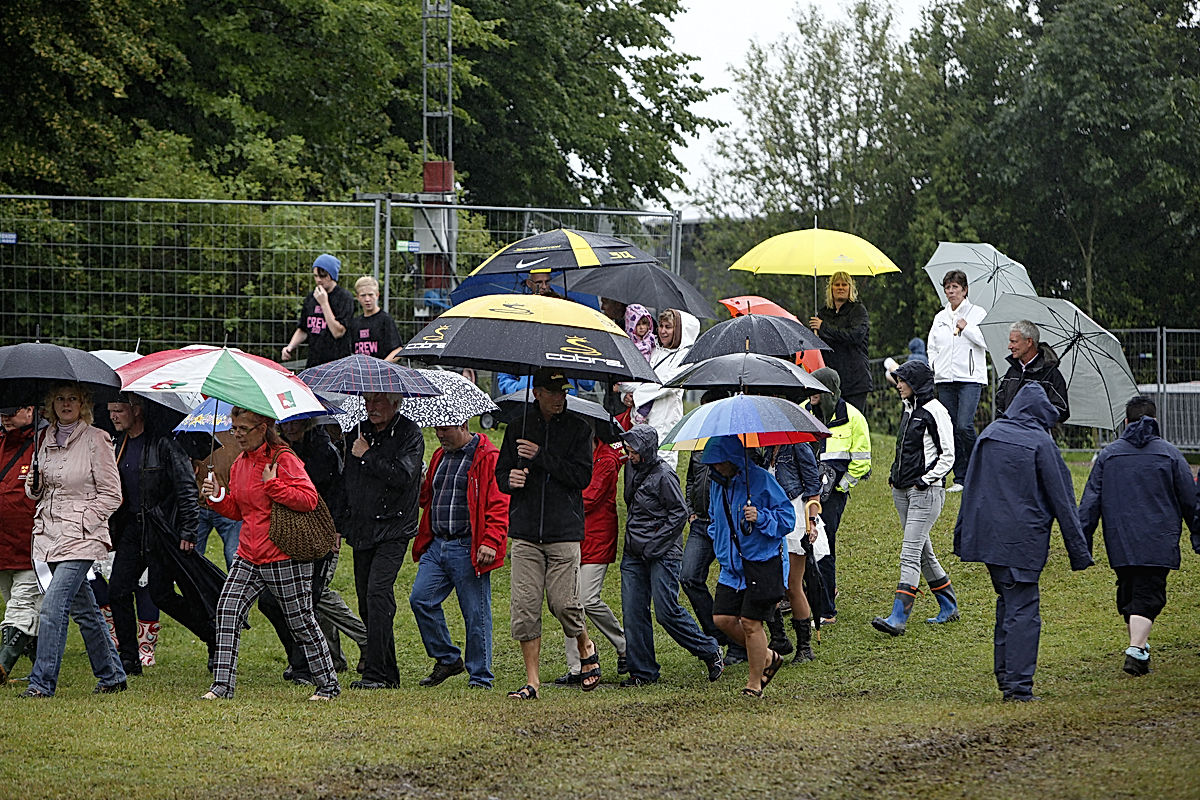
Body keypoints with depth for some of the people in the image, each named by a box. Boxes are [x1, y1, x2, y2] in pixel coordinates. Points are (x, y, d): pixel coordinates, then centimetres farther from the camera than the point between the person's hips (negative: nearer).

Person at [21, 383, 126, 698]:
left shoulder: (96, 440, -6)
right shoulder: (46, 439, 11)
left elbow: (111, 495, -5)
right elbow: (36, 491, 22)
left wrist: (82, 522, -13)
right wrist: (35, 484, -1)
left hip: (82, 537, -7)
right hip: (49, 531, 7)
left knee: (53, 605, -16)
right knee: (83, 609, 13)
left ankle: (42, 682, -15)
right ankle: (112, 676, 24)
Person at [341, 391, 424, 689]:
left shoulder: (409, 434, -6)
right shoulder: (362, 433, 13)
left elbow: (402, 477, -20)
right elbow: (348, 482, 23)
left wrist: (367, 455, -13)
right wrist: (339, 525, 17)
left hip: (393, 531, -7)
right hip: (362, 531, 7)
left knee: (378, 592, -19)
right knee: (366, 600, 8)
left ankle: (378, 673, -21)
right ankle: (388, 673, 18)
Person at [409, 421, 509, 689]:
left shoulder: (488, 458, -7)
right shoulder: (440, 456, 18)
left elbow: (500, 505, -12)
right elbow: (427, 499, 27)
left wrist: (491, 542, -21)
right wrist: (419, 487, 4)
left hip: (468, 550, -7)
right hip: (436, 546, 7)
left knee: (476, 613, -2)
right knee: (420, 599, -2)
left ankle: (480, 675, 7)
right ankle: (447, 659, 13)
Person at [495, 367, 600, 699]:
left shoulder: (577, 428, 2)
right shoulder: (518, 428, 10)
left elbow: (582, 476, -8)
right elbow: (500, 473, 15)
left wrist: (541, 457, -14)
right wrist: (510, 480, -9)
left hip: (564, 532, -2)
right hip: (525, 531, 2)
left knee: (564, 603, -7)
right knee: (524, 608, -4)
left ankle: (586, 647, 24)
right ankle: (531, 680, 2)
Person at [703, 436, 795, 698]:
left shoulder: (761, 480, -11)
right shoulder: (717, 484, 10)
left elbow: (787, 517, -10)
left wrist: (761, 518, -25)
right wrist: (720, 544, 13)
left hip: (763, 563, -7)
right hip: (733, 566, 7)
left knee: (750, 622, -6)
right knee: (722, 618, -2)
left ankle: (754, 682, 9)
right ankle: (768, 657, 19)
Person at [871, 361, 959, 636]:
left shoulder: (935, 412, -11)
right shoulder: (909, 410, 14)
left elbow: (948, 455, -10)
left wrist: (926, 480, -16)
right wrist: (895, 475, 13)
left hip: (927, 491, -9)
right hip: (903, 490, 9)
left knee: (910, 554, -14)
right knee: (923, 552, 14)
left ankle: (898, 618, -19)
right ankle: (948, 607, 26)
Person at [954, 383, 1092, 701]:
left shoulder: (989, 434, 6)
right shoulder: (1041, 444, -10)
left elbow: (971, 487, 12)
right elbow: (1061, 500, -7)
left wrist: (962, 536, 19)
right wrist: (1079, 551, -2)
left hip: (988, 535, 5)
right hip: (1023, 540, -5)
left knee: (1007, 601, 18)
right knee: (1023, 609, -2)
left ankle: (1004, 675, 19)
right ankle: (1018, 685, -6)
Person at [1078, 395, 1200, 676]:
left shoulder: (1107, 455, 6)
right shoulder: (1169, 454, 1)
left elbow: (1090, 503, 5)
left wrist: (1082, 545, 8)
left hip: (1120, 545, 2)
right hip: (1158, 544, -2)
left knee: (1128, 596, 18)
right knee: (1148, 597, -6)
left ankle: (1139, 645, 28)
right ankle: (1136, 650, -23)